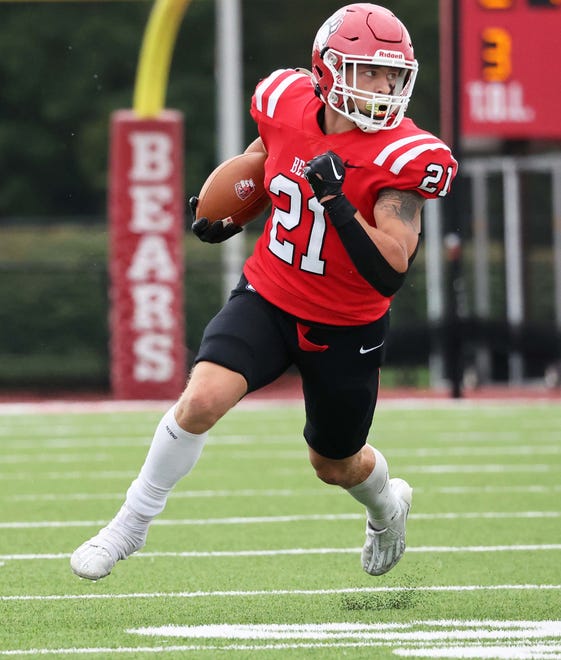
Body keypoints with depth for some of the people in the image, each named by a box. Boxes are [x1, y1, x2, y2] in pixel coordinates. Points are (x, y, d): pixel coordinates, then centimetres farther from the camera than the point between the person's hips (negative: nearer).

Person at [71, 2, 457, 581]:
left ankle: (388, 506, 54)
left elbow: (390, 272, -30)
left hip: (346, 331, -2)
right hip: (267, 298, 2)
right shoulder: (287, 103, -11)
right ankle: (131, 524, -6)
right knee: (202, 398, -24)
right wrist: (230, 212, 4)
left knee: (334, 464, 17)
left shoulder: (400, 158, -23)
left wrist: (336, 200, -36)